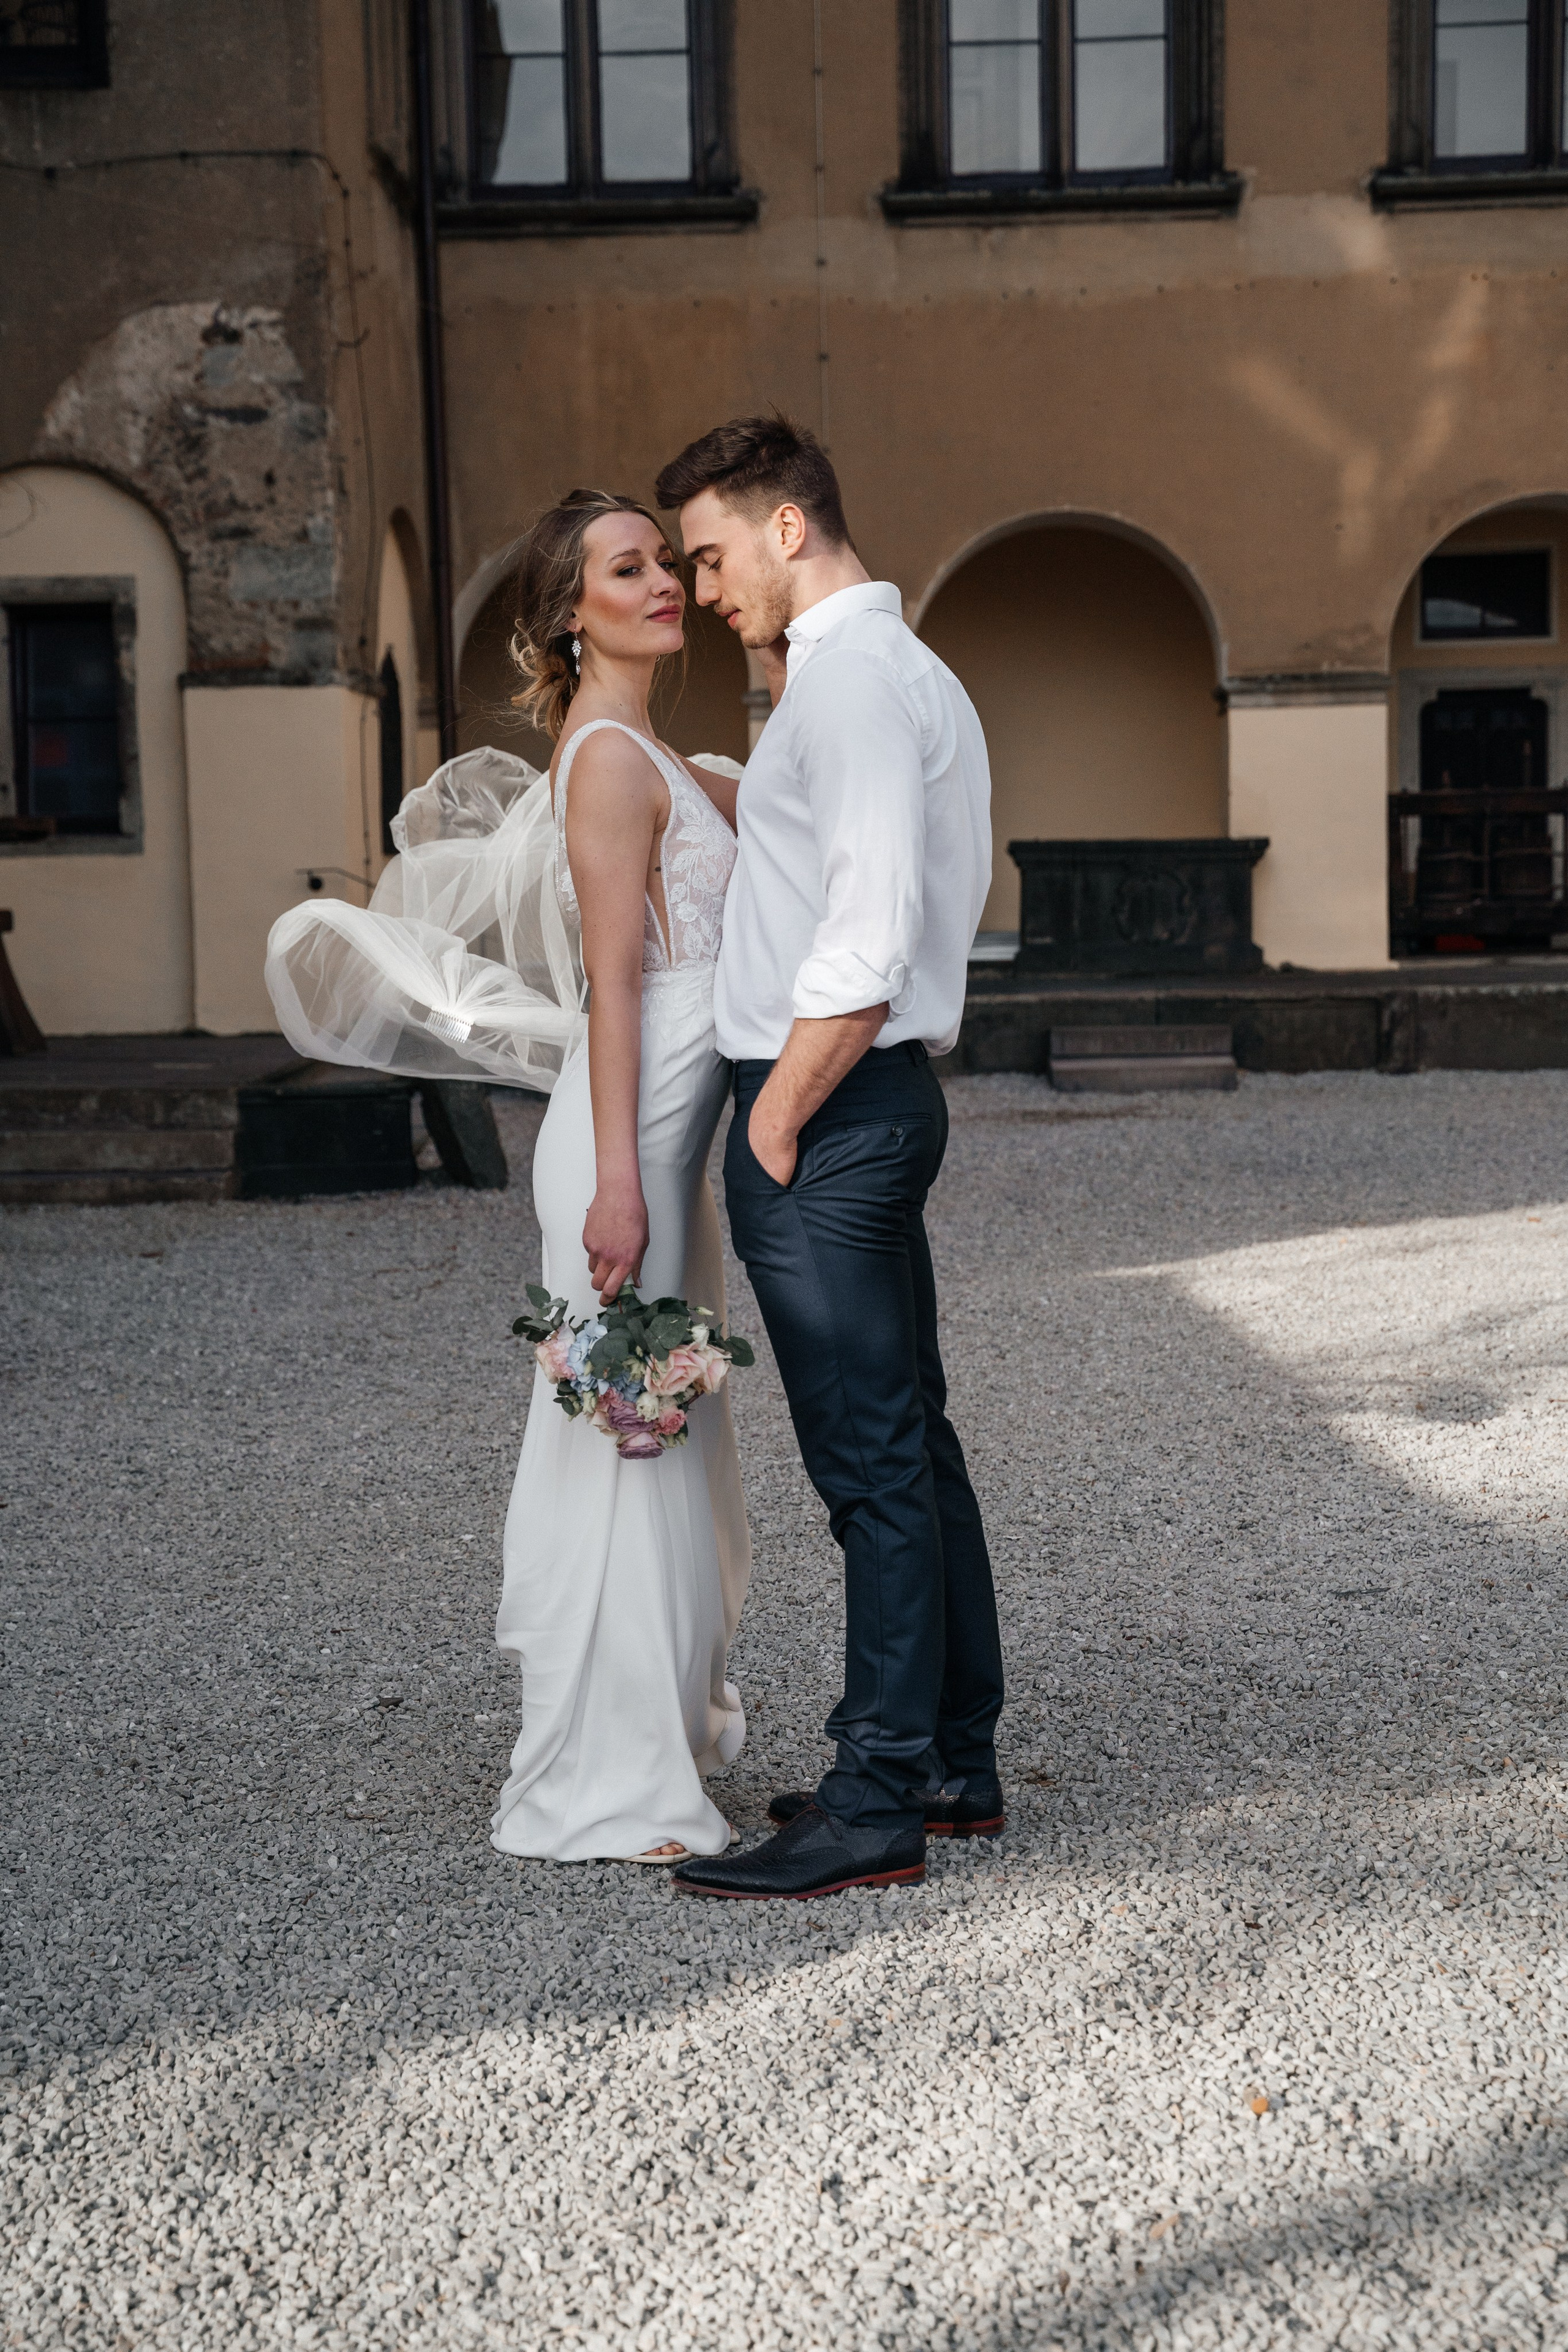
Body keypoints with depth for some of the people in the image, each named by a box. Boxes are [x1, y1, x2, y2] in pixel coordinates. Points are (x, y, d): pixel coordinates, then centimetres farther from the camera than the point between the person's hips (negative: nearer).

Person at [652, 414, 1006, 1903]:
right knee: (911, 1443, 14)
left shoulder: (851, 675, -13)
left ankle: (876, 1808, 3)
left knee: (871, 1461, -5)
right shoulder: (909, 670, 19)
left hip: (826, 1109, -11)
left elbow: (872, 930, -22)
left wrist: (779, 1118, -15)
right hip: (883, 1098, 11)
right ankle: (952, 1763, 25)